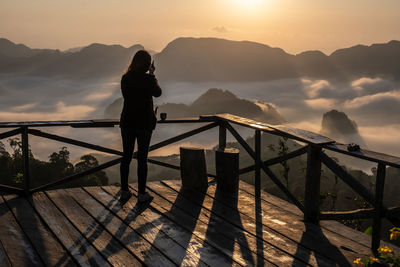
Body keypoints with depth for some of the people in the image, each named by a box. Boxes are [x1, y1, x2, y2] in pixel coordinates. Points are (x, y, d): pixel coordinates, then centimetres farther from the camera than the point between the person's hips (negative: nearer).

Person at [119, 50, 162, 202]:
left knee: (126, 157, 12)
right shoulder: (147, 79, -14)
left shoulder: (125, 78, 0)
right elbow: (157, 93, 2)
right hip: (144, 122, -4)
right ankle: (142, 194, 9)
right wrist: (151, 75, 11)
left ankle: (124, 191, 18)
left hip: (127, 122, 4)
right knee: (142, 158, 3)